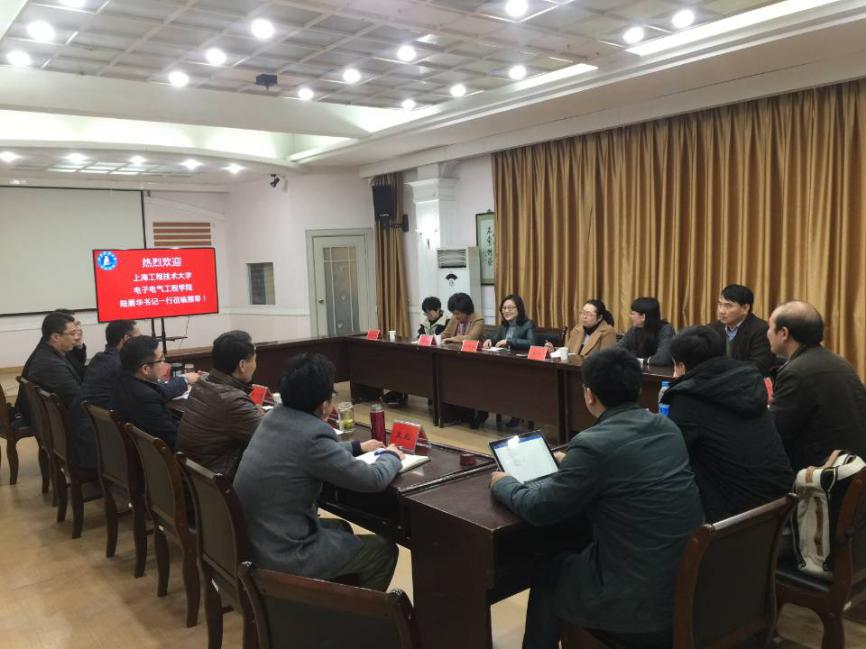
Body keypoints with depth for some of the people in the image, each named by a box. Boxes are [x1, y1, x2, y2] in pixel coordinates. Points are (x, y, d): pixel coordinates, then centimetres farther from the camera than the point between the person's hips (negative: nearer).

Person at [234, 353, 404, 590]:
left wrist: (356, 446, 22)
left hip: (253, 540, 9)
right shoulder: (311, 436, -27)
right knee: (384, 550, 8)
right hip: (282, 556, -8)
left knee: (341, 528, 30)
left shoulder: (275, 417, -1)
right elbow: (373, 479, -17)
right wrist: (391, 456, 3)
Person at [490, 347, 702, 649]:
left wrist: (502, 483, 7)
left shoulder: (595, 443, -21)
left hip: (644, 603, -7)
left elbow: (537, 508, -12)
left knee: (548, 575, 20)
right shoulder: (668, 428, 2)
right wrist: (574, 462, 31)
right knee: (575, 558, 29)